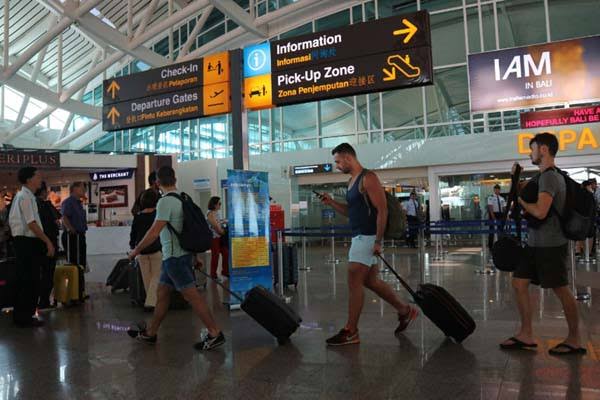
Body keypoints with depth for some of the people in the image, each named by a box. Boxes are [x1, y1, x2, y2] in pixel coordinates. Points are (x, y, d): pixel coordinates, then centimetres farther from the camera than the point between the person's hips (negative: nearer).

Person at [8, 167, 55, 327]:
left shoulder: (19, 196, 17)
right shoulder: (26, 197, -14)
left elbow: (11, 221, 21)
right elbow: (32, 223, -20)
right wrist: (48, 242, -18)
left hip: (21, 242, 10)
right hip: (28, 242, -10)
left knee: (24, 280, 14)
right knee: (30, 280, -3)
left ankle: (21, 316, 23)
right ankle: (25, 317, 4)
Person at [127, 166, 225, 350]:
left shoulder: (166, 201, -16)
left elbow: (154, 232, -20)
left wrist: (136, 250, -8)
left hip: (174, 256, -9)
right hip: (181, 253, 9)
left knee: (191, 294, -7)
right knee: (162, 292, 16)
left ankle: (215, 334, -4)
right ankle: (150, 333, 28)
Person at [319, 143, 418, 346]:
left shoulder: (368, 178, -13)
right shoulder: (352, 181, 16)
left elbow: (382, 210, -18)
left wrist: (378, 242, -22)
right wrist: (332, 203, 9)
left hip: (368, 238, -10)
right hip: (359, 237, 10)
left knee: (354, 282, -7)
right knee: (371, 281, 15)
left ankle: (350, 332, 2)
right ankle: (405, 310, 29)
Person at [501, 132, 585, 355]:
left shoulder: (549, 177, -16)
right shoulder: (548, 175, 15)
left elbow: (540, 211, -26)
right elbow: (528, 196, 22)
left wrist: (520, 199, -11)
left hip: (550, 244, -10)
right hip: (536, 243, 10)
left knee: (561, 289, 3)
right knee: (519, 283, 9)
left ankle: (574, 340, 18)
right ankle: (526, 335, 15)